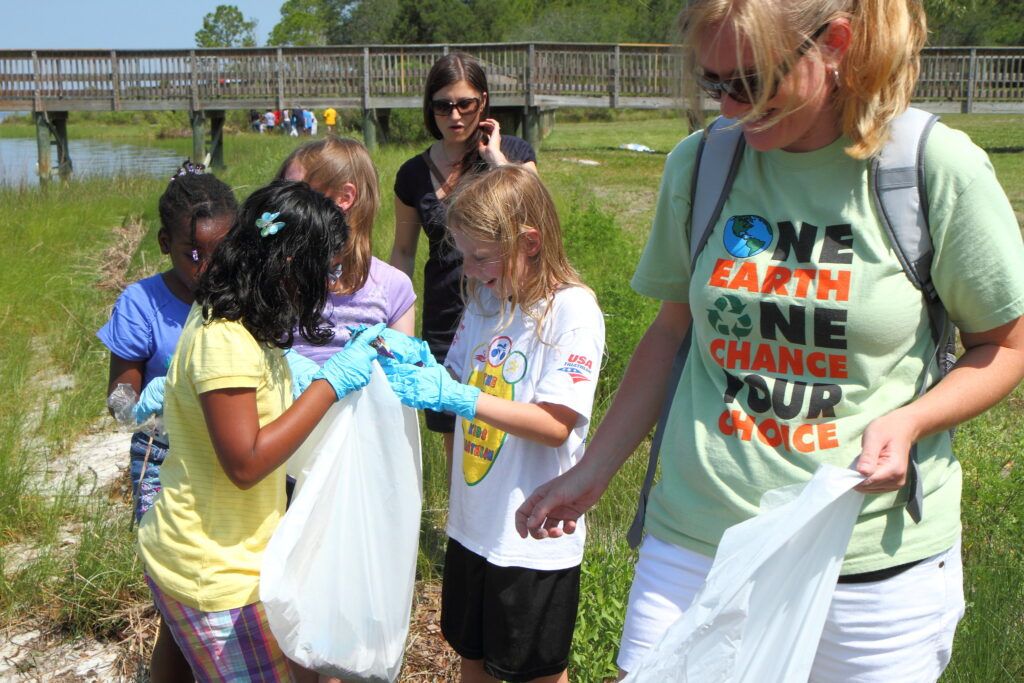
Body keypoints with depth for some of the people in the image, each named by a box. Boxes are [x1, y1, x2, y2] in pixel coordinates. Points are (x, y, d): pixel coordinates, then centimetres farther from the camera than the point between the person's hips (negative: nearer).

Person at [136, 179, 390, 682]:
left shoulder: (232, 321, 4)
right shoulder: (224, 342, -26)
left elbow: (269, 408, 12)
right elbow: (245, 463, -26)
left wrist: (357, 358, 5)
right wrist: (331, 383, -23)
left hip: (231, 556, 9)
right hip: (213, 574, -9)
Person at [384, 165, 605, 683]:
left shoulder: (573, 311, -19)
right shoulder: (486, 299, 3)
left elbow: (555, 425, -23)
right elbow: (458, 382, 11)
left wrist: (457, 397, -30)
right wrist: (419, 368, -10)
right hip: (473, 524, 7)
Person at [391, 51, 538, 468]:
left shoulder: (513, 153, 1)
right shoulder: (415, 174, 6)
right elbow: (403, 252, 15)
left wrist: (496, 158, -14)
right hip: (444, 321, 2)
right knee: (454, 440, 9)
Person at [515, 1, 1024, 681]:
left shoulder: (939, 169, -9)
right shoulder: (698, 164, 1)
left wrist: (909, 422, -17)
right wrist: (591, 473, 11)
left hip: (875, 564, -2)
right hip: (694, 542, 3)